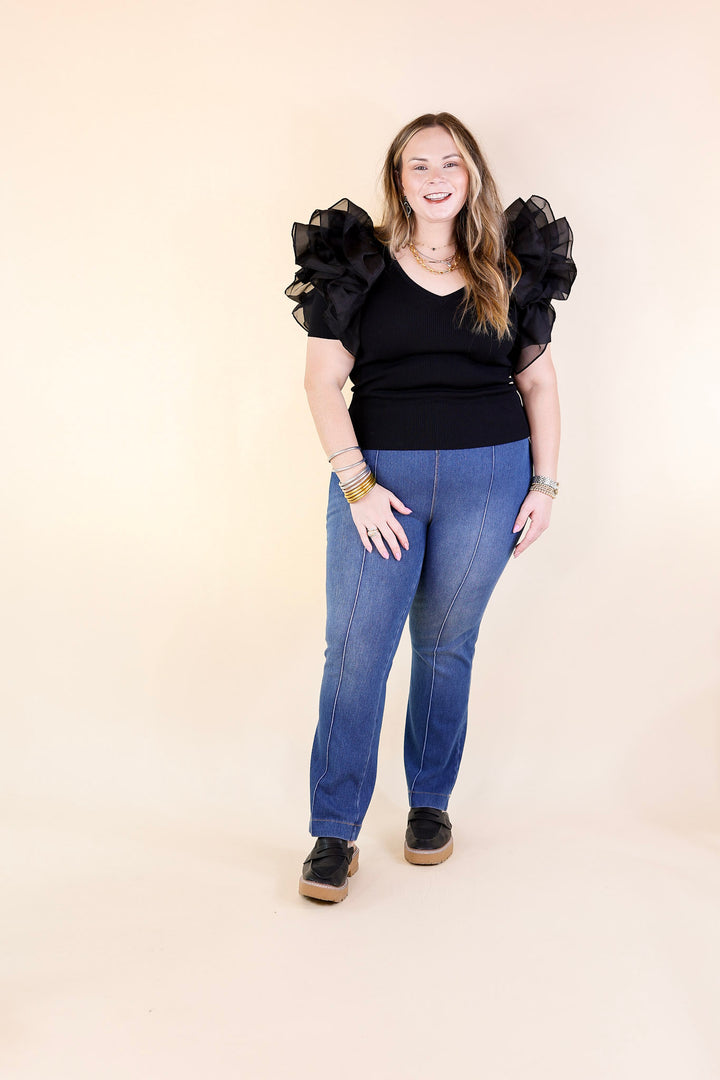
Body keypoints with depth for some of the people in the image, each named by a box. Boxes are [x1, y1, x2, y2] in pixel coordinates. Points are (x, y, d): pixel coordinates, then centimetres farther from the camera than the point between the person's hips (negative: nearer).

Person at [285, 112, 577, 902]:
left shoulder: (510, 269, 6)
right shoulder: (358, 264, 0)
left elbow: (538, 380, 11)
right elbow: (323, 378, -3)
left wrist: (545, 482, 4)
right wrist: (355, 482, -11)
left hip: (488, 479, 2)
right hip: (381, 473, -1)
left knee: (447, 644, 11)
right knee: (355, 650, -4)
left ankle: (430, 804, 28)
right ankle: (334, 833, 6)